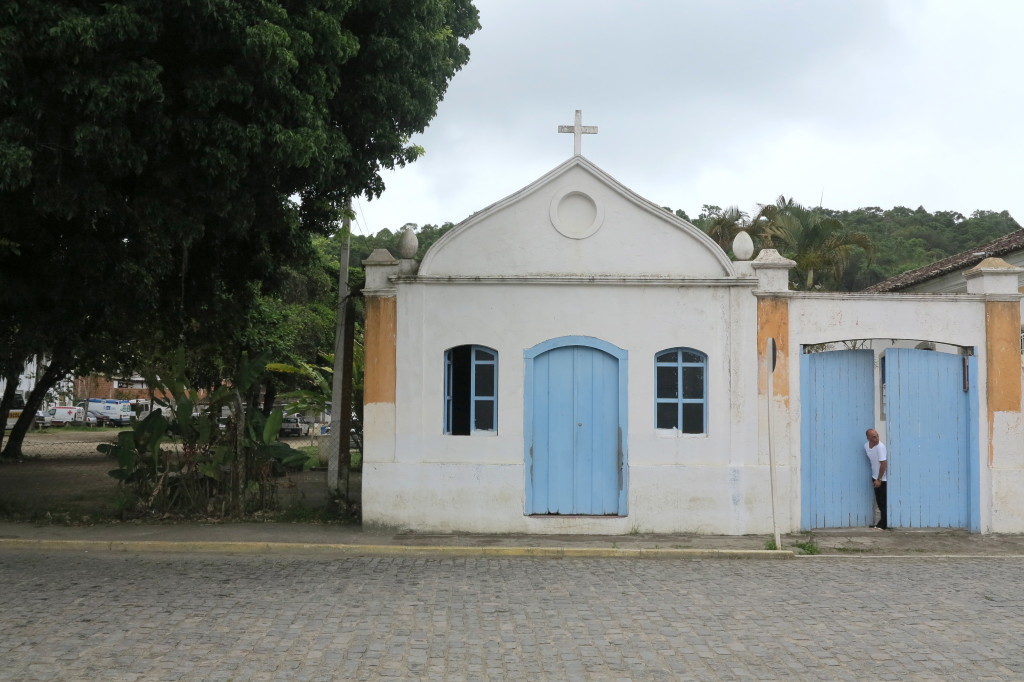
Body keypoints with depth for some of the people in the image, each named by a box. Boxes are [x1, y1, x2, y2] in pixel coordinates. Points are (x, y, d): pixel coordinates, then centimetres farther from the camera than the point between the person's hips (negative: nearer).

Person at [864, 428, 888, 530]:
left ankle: (883, 524, 5)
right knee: (879, 502, 13)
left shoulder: (880, 447, -22)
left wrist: (879, 479, -20)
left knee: (883, 502, -1)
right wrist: (874, 478, 16)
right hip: (875, 477, 7)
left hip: (882, 478, -7)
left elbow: (883, 464, -22)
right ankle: (882, 523, 23)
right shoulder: (866, 446, 0)